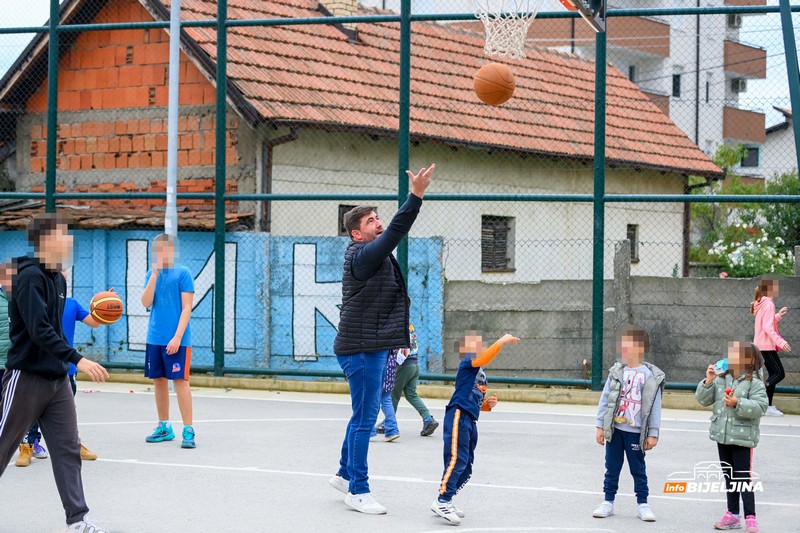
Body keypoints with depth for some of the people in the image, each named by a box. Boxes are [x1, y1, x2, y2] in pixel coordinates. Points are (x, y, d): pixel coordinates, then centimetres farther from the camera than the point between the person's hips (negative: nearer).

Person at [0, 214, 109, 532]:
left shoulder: (58, 279, 10)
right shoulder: (29, 277, -16)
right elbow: (39, 330, -25)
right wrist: (77, 360, -29)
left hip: (57, 379, 8)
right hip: (26, 377, -8)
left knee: (67, 449, 3)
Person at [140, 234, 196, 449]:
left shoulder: (183, 273, -4)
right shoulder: (151, 274, 10)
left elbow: (186, 308, -8)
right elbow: (146, 303, -1)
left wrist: (177, 337, -15)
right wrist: (155, 274, -9)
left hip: (176, 340, -5)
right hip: (155, 339, 5)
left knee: (180, 381, -7)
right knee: (159, 380, 10)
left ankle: (188, 431, -5)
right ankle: (164, 427, 21)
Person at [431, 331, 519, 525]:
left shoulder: (481, 374, 22)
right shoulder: (467, 364, -4)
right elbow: (484, 358, -25)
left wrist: (488, 404, 9)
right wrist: (502, 341, -22)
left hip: (471, 421, 10)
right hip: (458, 416, -10)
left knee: (466, 467, 11)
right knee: (457, 460, -17)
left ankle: (445, 502, 18)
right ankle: (442, 501, -18)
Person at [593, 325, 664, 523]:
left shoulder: (650, 376, -6)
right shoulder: (616, 372, 2)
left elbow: (655, 407, -4)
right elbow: (605, 399, 5)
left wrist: (653, 434, -5)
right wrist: (600, 426, 3)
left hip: (636, 431, -3)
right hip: (614, 429, 3)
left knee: (638, 470, 5)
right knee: (612, 468, 9)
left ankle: (643, 504, 15)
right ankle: (608, 502, 19)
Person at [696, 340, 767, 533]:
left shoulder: (754, 382, -11)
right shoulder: (721, 378, 6)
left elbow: (760, 406, -19)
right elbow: (703, 399, 5)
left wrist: (738, 403, -28)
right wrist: (708, 382, -11)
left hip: (742, 437, -6)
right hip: (722, 435, 6)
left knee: (743, 478, -5)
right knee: (729, 477, 15)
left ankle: (750, 517, -1)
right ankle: (732, 514, 24)